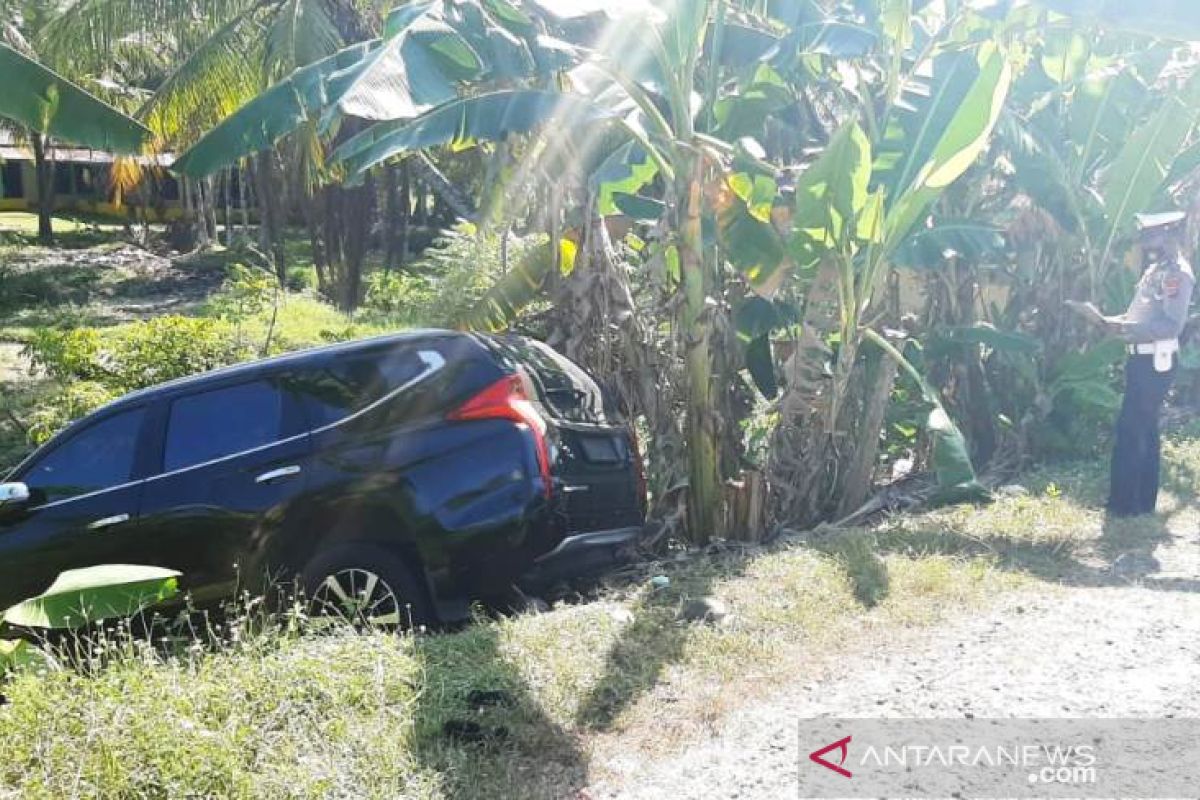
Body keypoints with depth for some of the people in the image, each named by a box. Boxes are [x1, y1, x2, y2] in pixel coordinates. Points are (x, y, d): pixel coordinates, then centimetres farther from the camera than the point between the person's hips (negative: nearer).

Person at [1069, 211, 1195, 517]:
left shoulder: (1176, 273, -15)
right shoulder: (1156, 270, 15)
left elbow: (1172, 325, -22)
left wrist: (1126, 327, -29)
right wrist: (1110, 321, 8)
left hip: (1155, 362, -10)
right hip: (1143, 359, 10)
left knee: (1131, 430, -7)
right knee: (1144, 430, 14)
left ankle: (1125, 502, -1)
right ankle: (1143, 499, 23)